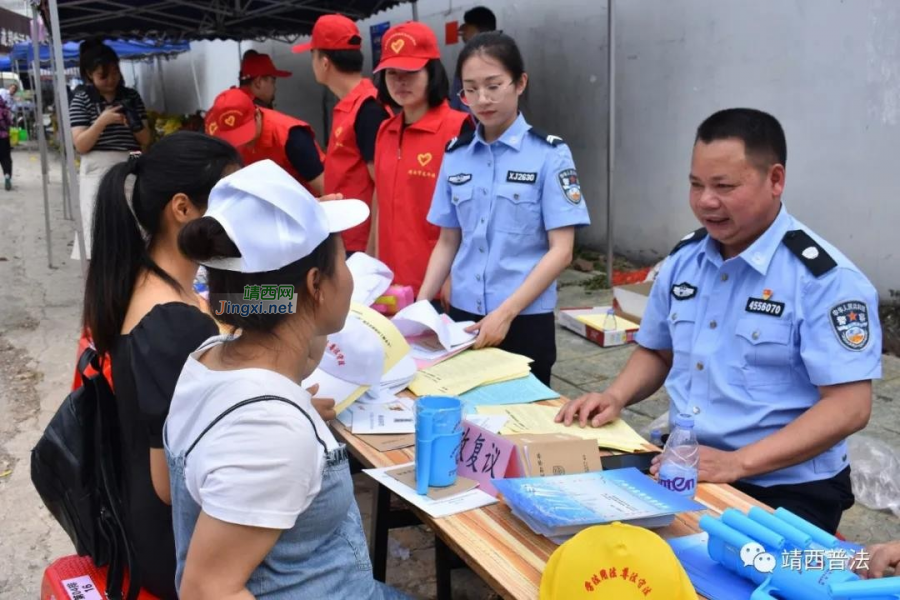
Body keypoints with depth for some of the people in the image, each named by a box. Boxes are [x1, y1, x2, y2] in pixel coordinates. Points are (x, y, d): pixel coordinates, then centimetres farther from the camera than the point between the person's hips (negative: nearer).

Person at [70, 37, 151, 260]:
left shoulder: (131, 96, 8)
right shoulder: (81, 100, 0)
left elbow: (146, 140, 8)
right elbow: (81, 145, -8)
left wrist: (136, 124, -12)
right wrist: (102, 121, -19)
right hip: (98, 172, -3)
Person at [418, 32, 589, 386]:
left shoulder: (550, 155, -7)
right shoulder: (455, 156, 5)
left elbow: (561, 251, -11)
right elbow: (448, 242, 11)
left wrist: (505, 312, -18)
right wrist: (421, 303, -2)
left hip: (525, 320, -3)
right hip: (463, 315, 4)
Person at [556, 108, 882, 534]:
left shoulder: (825, 278, -14)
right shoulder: (682, 260, 7)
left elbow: (848, 407, -19)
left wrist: (737, 463, -26)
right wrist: (615, 397, -1)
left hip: (787, 490, -6)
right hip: (681, 468, 6)